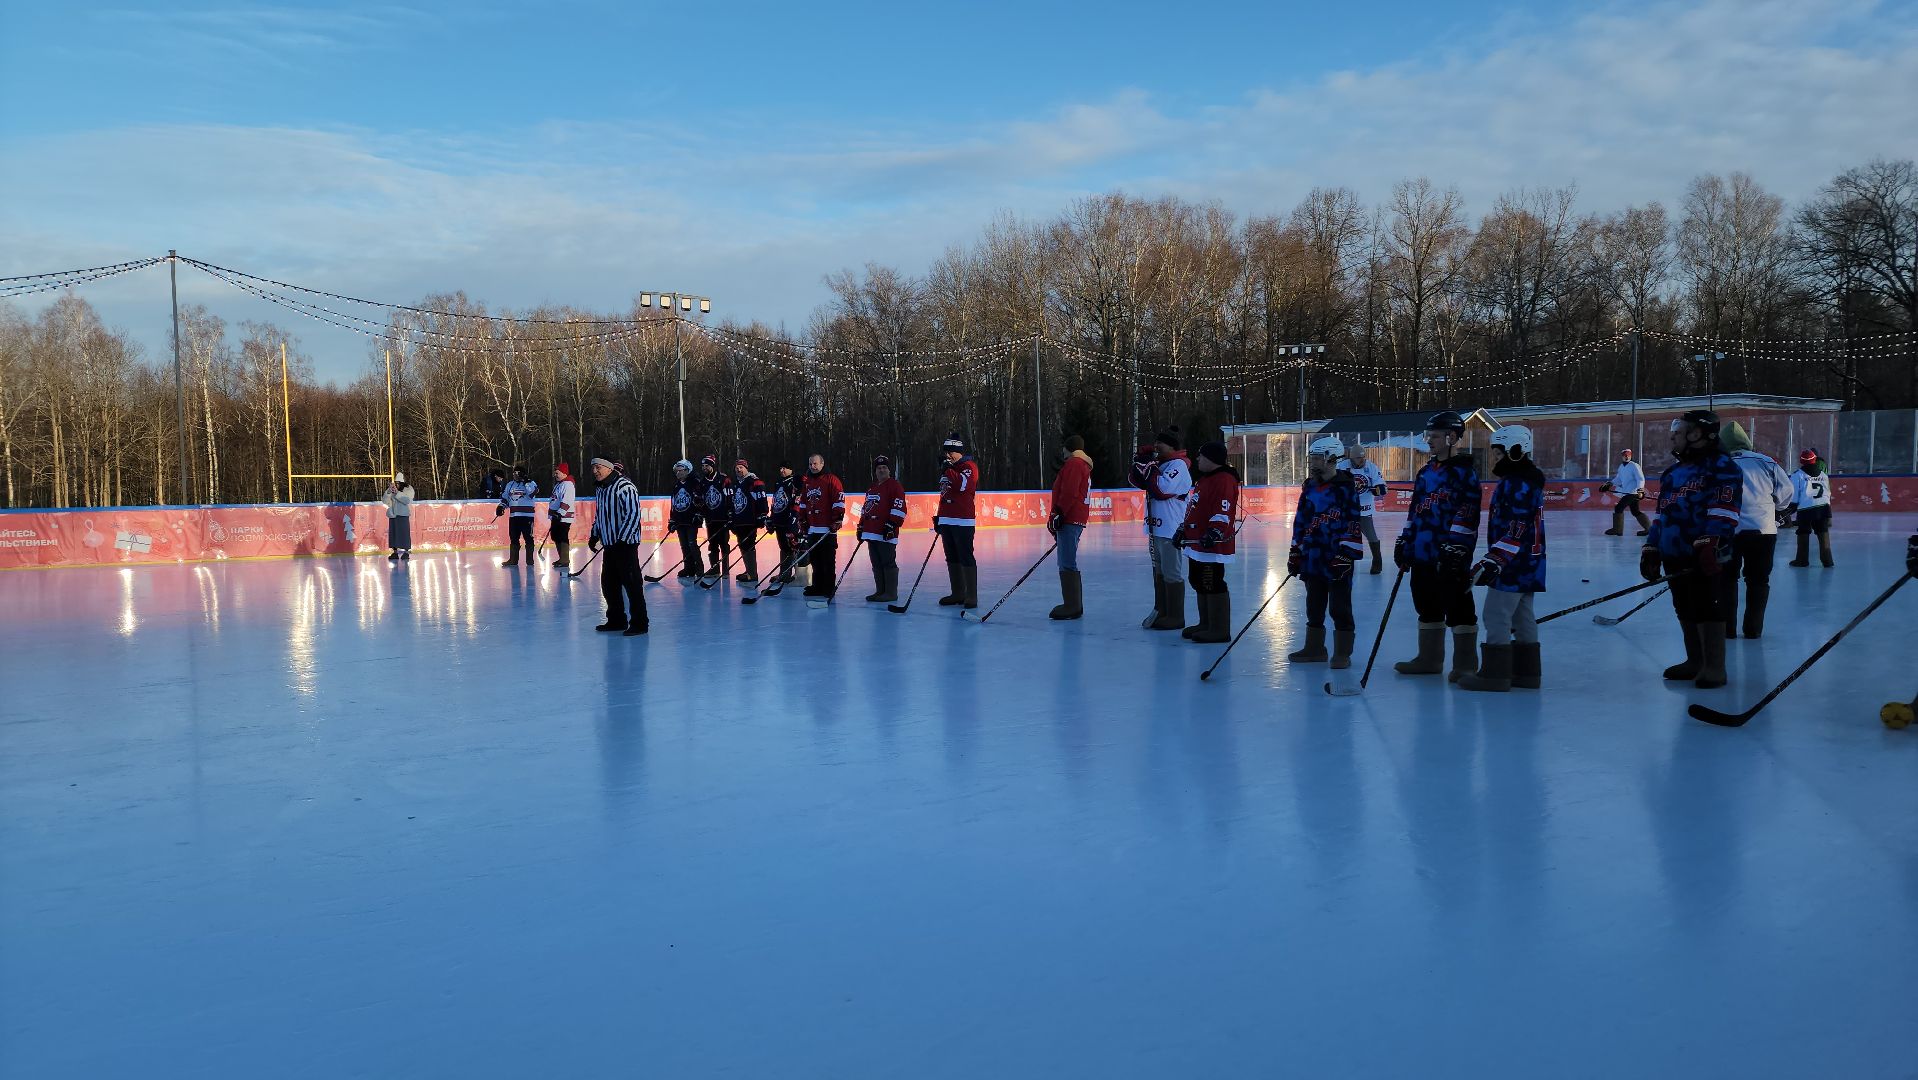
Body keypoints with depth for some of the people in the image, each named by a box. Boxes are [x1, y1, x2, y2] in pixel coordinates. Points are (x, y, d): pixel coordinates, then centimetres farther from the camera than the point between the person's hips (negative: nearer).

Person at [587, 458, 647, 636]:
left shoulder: (625, 487, -16)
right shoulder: (600, 489, 13)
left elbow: (633, 514, -21)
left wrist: (622, 539, -23)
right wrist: (594, 535, 19)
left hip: (625, 544, -9)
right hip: (609, 544, 9)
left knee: (632, 584, -6)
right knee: (608, 584, 12)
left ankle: (639, 623, 0)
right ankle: (616, 620, 23)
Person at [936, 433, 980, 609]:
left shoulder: (969, 466, -6)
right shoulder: (948, 467, 20)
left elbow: (962, 485, -25)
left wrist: (949, 470, -19)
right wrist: (939, 517, 24)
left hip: (962, 521, -9)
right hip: (946, 520, 9)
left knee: (966, 558, -10)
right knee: (952, 559, 11)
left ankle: (971, 596, -8)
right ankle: (957, 594, 18)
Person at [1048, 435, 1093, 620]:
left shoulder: (1073, 464, -8)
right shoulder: (1084, 465, 24)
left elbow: (1068, 493, -19)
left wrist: (1057, 514, -19)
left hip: (1069, 520, -11)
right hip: (1076, 520, 11)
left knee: (1067, 564, -12)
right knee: (1068, 563, 14)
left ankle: (1072, 607, -13)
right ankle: (1074, 605, 18)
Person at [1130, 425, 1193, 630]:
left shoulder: (1178, 465, -13)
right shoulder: (1158, 463, 16)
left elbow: (1162, 489, -24)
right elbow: (1138, 482, 14)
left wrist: (1149, 467, -18)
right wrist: (1139, 461, 0)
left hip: (1170, 529, -10)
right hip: (1155, 527, 10)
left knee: (1171, 574, -4)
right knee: (1158, 572, 15)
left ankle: (1175, 617, 1)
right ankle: (1160, 612, 24)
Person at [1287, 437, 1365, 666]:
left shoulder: (1347, 486, -10)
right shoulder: (1309, 486, 11)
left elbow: (1355, 523, -14)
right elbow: (1300, 520, 15)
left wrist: (1346, 554, -18)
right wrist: (1295, 552, 13)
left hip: (1338, 557, -7)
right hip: (1312, 556, 7)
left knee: (1340, 608, 0)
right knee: (1314, 606, 14)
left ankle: (1343, 653, 9)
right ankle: (1314, 649, 24)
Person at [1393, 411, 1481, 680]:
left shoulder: (1464, 471, -9)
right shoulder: (1426, 471, 17)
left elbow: (1467, 511, -17)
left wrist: (1455, 546, -22)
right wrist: (1404, 542, 18)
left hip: (1451, 554, -9)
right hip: (1423, 552, 9)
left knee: (1457, 607, -4)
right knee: (1427, 606, 14)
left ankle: (1465, 665, 2)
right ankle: (1429, 659, 24)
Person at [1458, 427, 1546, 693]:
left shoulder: (1517, 484, -18)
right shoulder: (1522, 481, 16)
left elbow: (1518, 530, -25)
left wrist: (1495, 560, -27)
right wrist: (1496, 558, 29)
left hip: (1514, 564, -11)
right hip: (1527, 563, 11)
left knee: (1497, 616, -7)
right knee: (1521, 618, 14)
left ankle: (1494, 675, -5)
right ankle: (1526, 673, 20)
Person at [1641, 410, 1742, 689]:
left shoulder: (1721, 466, -7)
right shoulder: (1673, 471, 20)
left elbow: (1723, 511, -18)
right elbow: (1661, 514, 23)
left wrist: (1709, 544, -28)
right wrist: (1651, 550, 17)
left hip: (1703, 556, -8)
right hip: (1674, 555, 9)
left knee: (1707, 609, -7)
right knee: (1685, 611, 12)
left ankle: (1714, 668, -1)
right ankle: (1695, 662, 21)